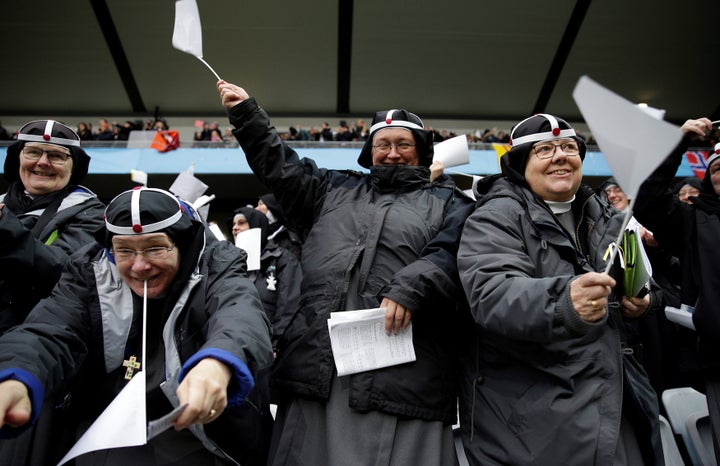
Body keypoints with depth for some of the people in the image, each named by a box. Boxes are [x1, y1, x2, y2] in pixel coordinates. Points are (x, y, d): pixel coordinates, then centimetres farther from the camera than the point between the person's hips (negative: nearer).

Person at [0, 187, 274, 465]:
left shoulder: (217, 269, -10)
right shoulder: (90, 274, -2)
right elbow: (50, 332, -18)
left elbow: (240, 315, -31)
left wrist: (218, 363, -55)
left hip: (194, 436, -2)